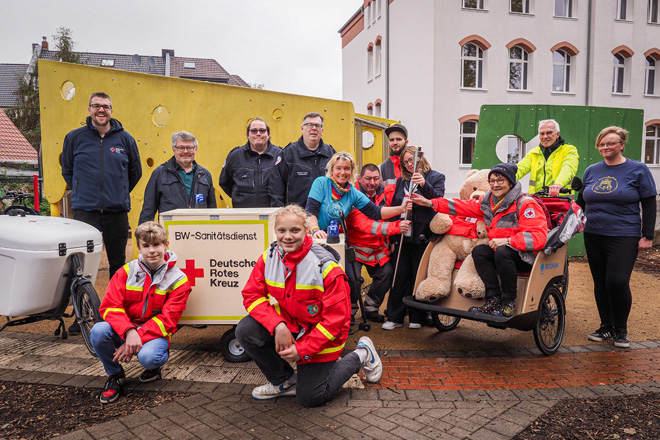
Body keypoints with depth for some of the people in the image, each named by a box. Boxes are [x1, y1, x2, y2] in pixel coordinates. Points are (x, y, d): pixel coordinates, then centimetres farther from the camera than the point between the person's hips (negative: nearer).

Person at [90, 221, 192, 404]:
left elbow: (166, 320, -12)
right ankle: (115, 374, 2)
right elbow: (109, 306, -10)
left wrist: (138, 340, -25)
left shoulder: (178, 280, -7)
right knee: (98, 331, -27)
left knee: (148, 356, -35)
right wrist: (129, 332, -29)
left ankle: (155, 367, 7)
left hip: (155, 333, -3)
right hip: (124, 331, 3)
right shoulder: (126, 272, 0)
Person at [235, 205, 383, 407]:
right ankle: (285, 381, 7)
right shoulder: (268, 258, -11)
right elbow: (252, 295, -10)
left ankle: (361, 356, 21)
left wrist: (303, 350, -23)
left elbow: (336, 318, -22)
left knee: (310, 398, -1)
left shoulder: (327, 267, -26)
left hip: (319, 335, -4)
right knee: (246, 330, -20)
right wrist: (278, 326, -27)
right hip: (287, 326, 5)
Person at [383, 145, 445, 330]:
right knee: (399, 276, 3)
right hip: (402, 237, 3)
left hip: (423, 236, -3)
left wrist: (424, 185, -29)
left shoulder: (436, 177, 5)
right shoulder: (401, 181, 17)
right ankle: (395, 317, 11)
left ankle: (417, 317, 16)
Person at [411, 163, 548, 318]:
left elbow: (538, 237, -24)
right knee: (479, 251, -17)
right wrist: (431, 203, 4)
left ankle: (509, 303, -20)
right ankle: (493, 300, -15)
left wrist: (506, 241, -32)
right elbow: (464, 206, 10)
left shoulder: (525, 204, -16)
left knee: (502, 252, -34)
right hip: (499, 251, 7)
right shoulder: (488, 201, 7)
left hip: (528, 257, -7)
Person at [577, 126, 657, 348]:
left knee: (617, 281, -12)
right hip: (593, 236, 4)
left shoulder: (638, 170, 0)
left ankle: (621, 330, 8)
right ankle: (606, 326, 22)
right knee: (600, 283, 8)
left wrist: (647, 236, -6)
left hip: (624, 236, -4)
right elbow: (581, 201, 19)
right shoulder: (591, 170, 10)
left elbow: (649, 205, -1)